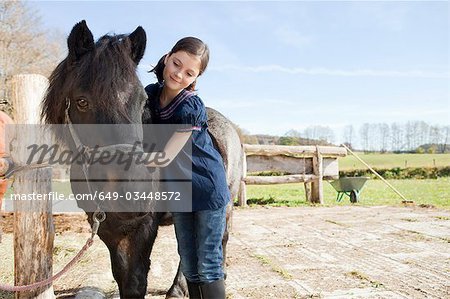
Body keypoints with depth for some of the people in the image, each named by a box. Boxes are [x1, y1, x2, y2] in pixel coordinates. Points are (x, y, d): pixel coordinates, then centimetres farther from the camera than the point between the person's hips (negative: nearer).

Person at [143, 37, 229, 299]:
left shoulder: (192, 107, -23)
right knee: (189, 266, 13)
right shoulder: (151, 95, -3)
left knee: (208, 266, 0)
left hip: (208, 189, -6)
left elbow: (164, 157, -22)